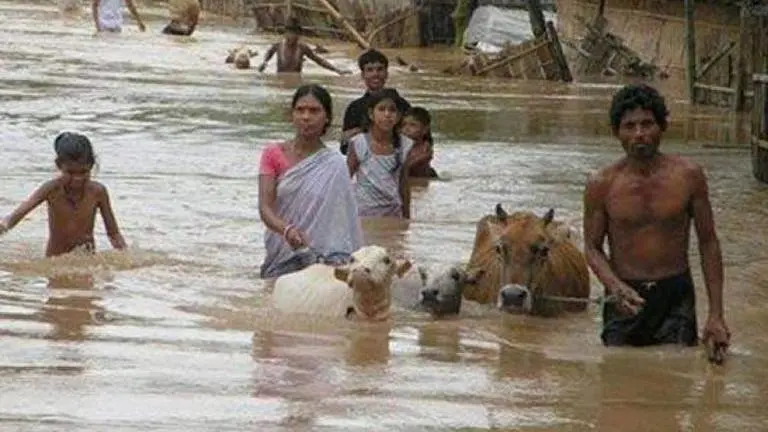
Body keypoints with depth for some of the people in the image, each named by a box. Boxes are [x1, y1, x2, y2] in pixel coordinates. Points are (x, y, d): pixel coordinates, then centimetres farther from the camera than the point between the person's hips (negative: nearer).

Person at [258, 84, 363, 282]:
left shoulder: (333, 166, -1)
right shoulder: (273, 154, 5)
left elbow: (343, 221, -3)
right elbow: (265, 206, -6)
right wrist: (286, 229, -26)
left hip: (319, 258, -2)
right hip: (280, 255, 2)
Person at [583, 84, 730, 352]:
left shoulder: (688, 176, -3)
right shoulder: (602, 184, -5)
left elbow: (708, 243, 3)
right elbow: (592, 247, 3)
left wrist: (716, 315, -2)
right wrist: (615, 287, -19)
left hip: (676, 296, 0)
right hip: (626, 300, 0)